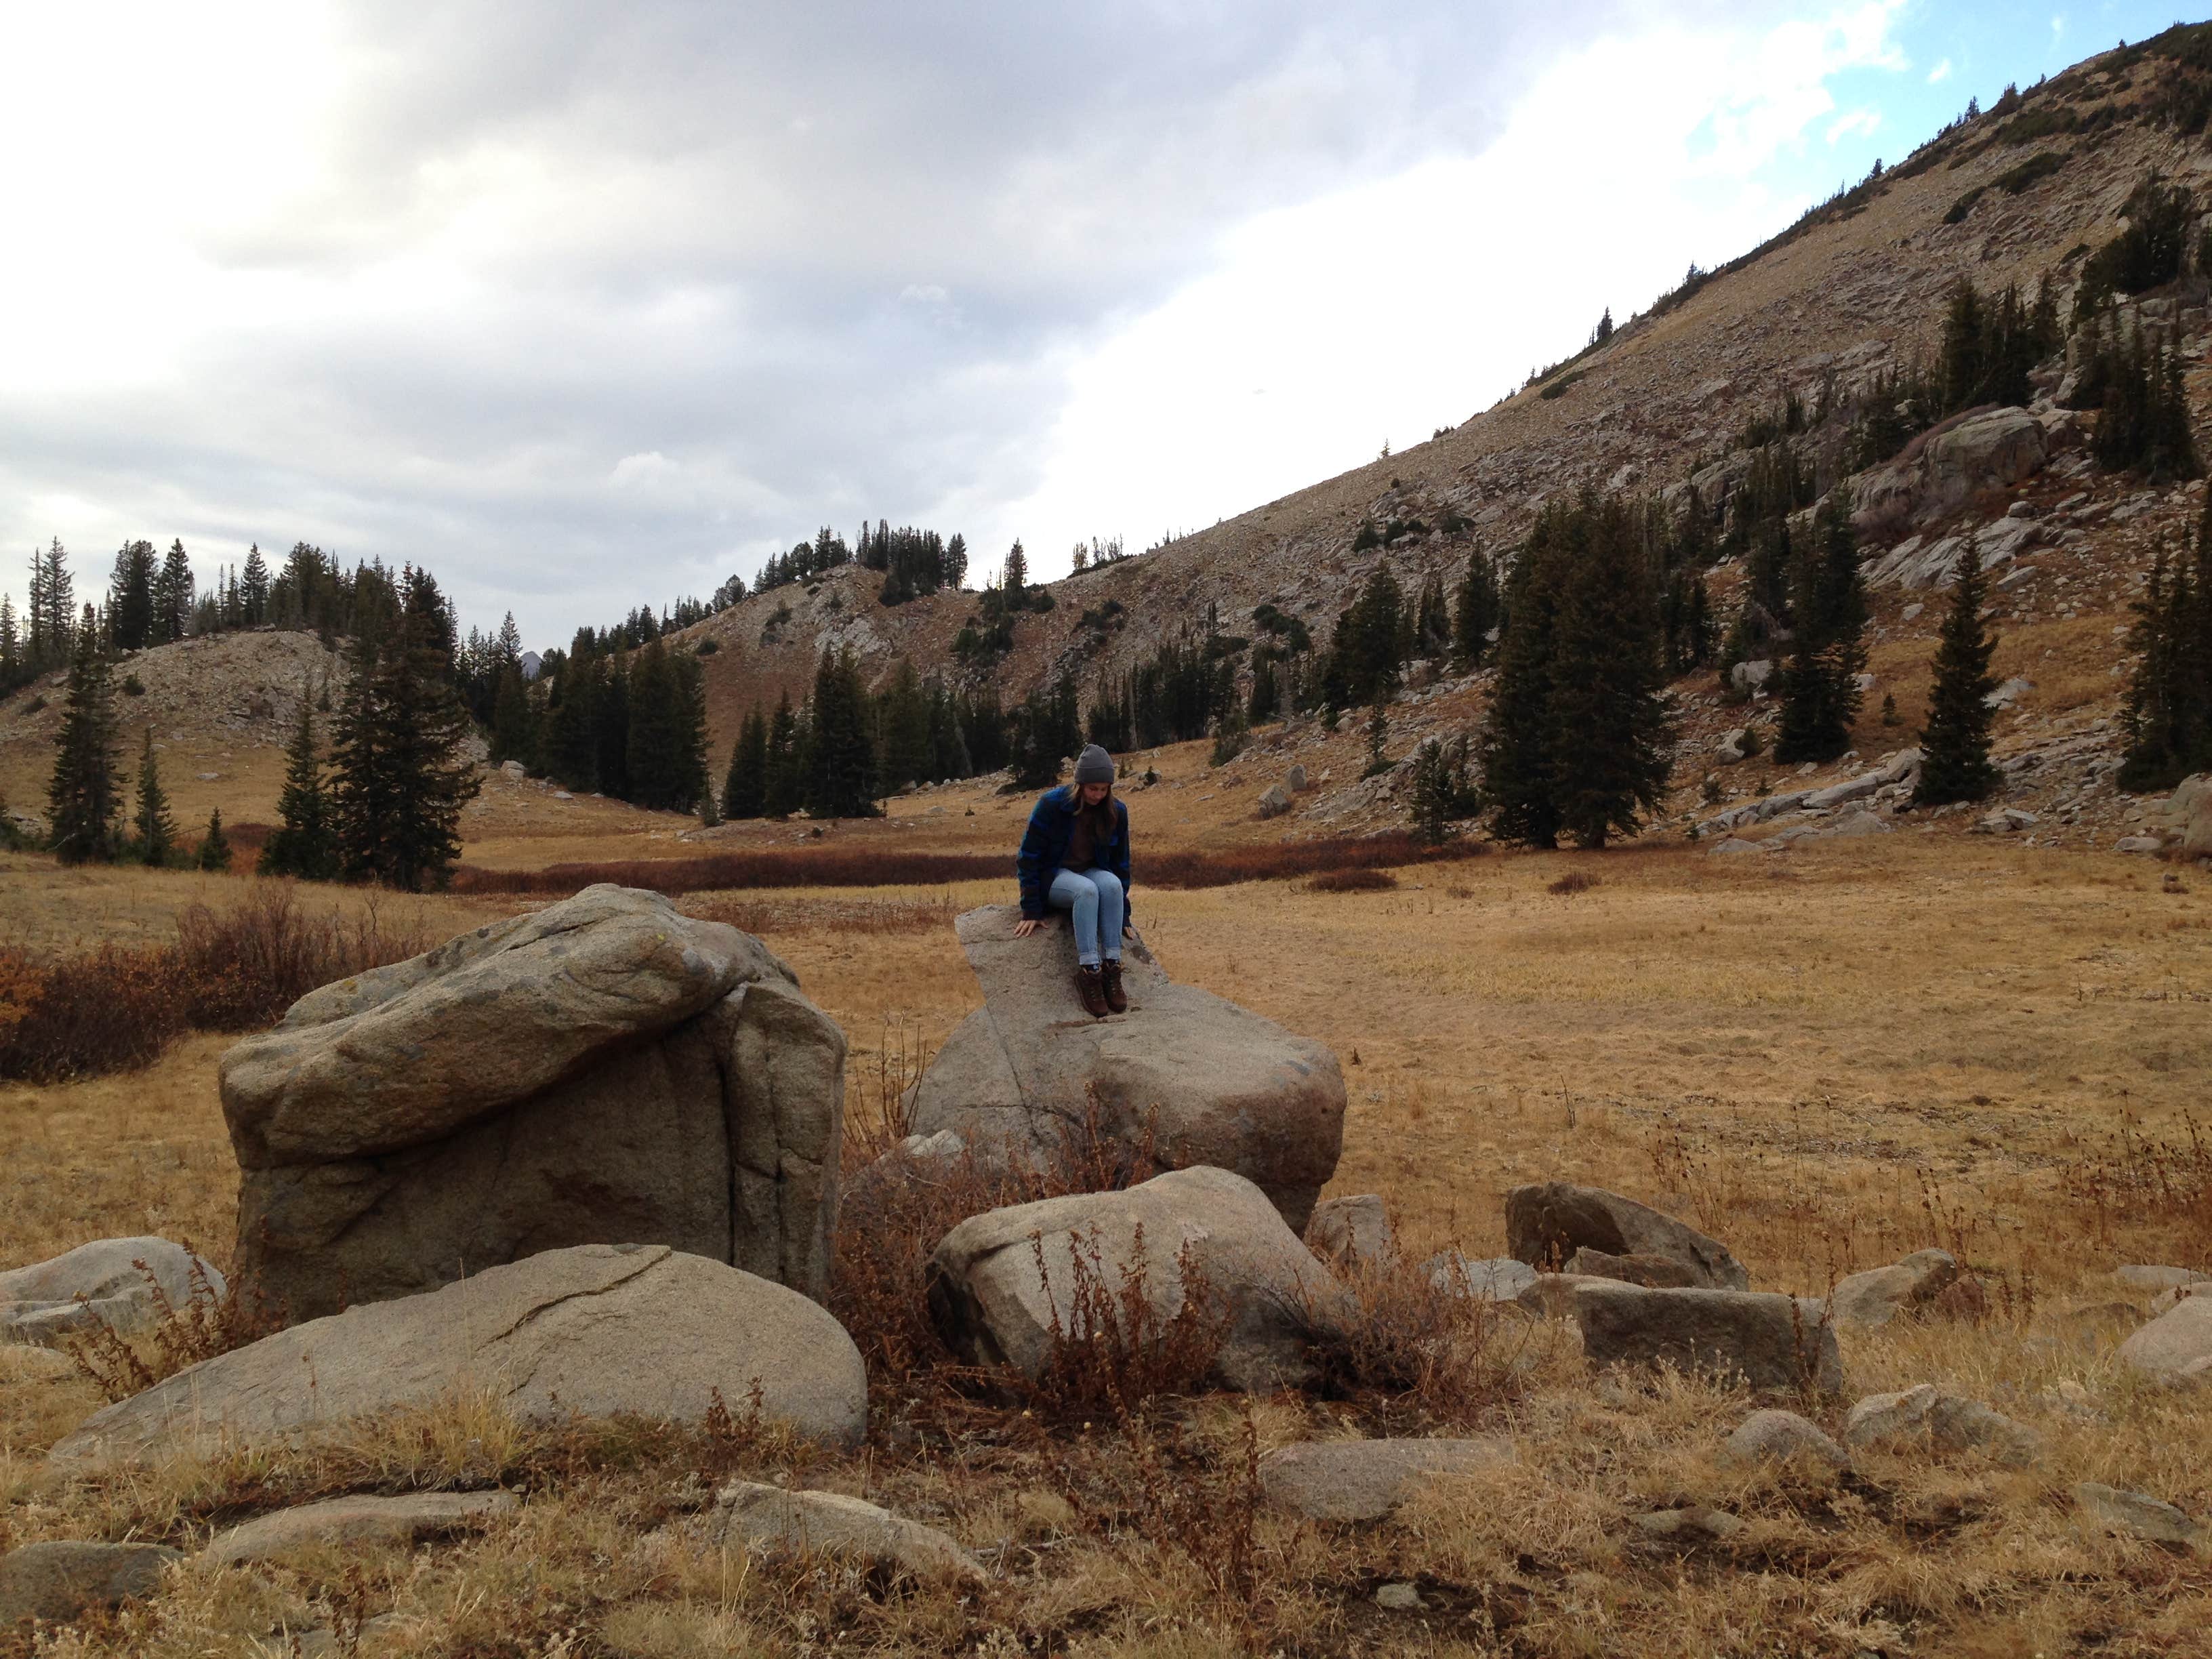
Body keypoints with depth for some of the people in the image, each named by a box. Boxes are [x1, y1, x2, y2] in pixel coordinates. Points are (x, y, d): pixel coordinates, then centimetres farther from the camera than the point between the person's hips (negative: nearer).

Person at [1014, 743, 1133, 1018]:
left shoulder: (1116, 812, -4)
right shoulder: (1051, 804, -17)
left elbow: (1121, 863, 5)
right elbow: (1029, 857, -13)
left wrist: (1124, 915, 4)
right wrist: (1032, 910, -15)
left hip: (1091, 873, 4)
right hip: (1053, 877, -4)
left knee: (1111, 884, -33)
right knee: (1087, 890, -38)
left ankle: (1112, 968, -33)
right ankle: (1088, 973, -40)